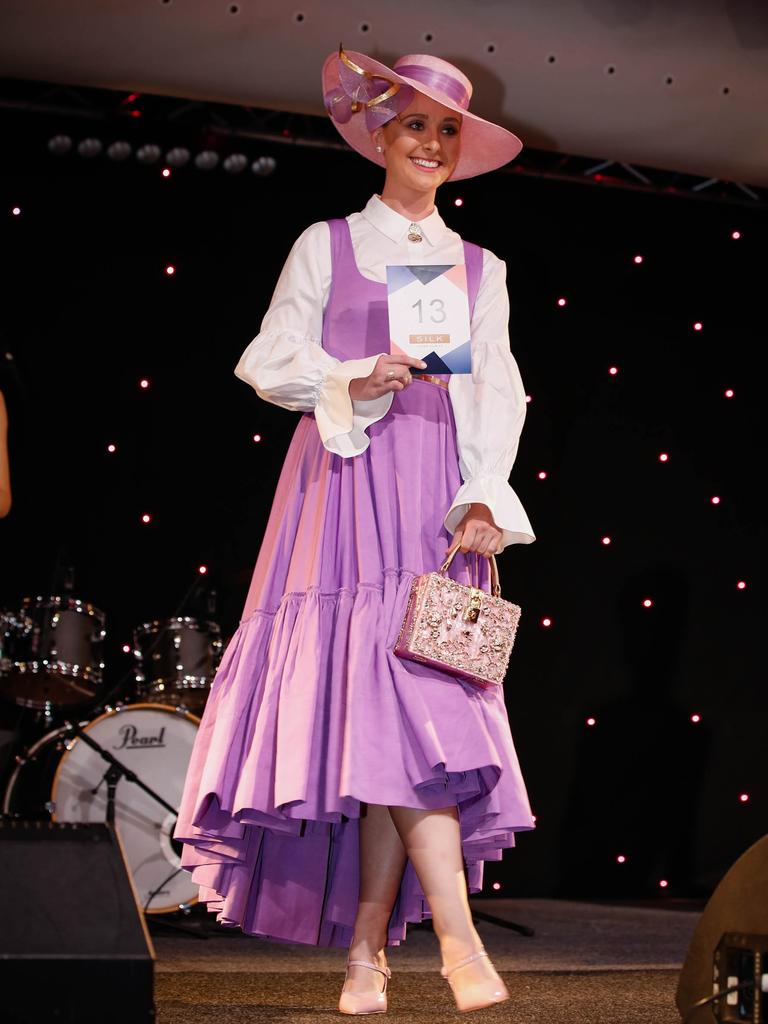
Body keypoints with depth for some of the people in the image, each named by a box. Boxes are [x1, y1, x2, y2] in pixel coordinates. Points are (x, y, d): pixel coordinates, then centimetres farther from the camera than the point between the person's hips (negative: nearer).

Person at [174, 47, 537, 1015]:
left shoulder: (481, 269, 18)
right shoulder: (326, 245, 12)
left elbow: (497, 397, 11)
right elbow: (269, 360, 7)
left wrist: (483, 500, -4)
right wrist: (354, 381, -11)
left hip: (438, 494, 2)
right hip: (348, 478, -2)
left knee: (408, 705, -7)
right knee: (392, 705, -16)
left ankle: (367, 944, -1)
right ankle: (457, 937, -19)